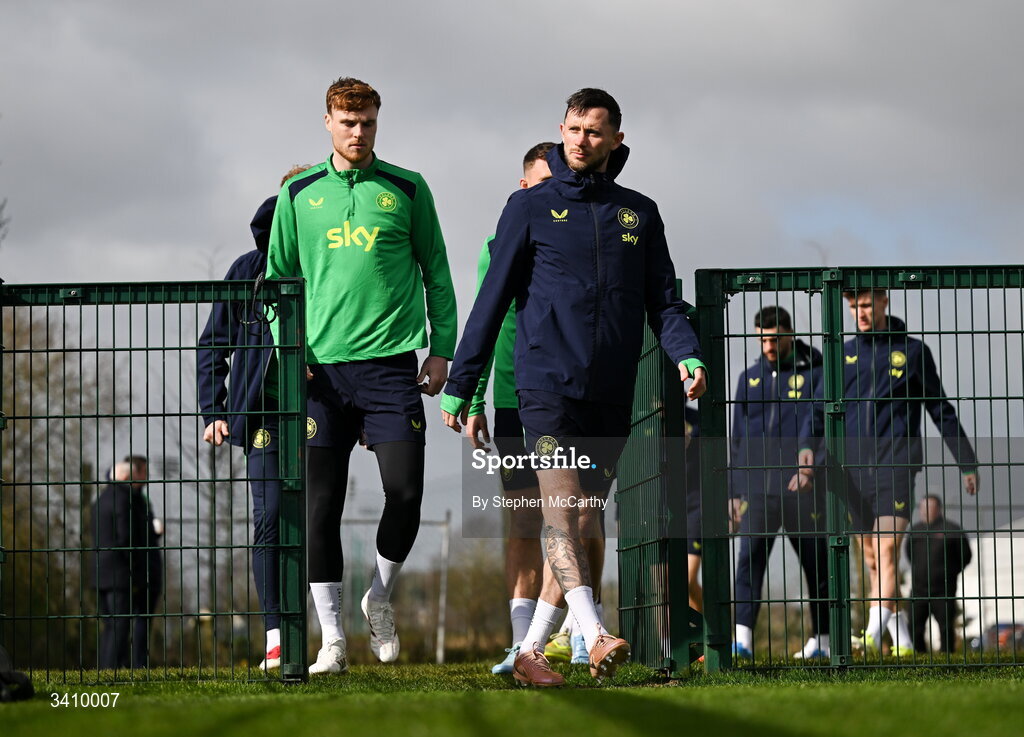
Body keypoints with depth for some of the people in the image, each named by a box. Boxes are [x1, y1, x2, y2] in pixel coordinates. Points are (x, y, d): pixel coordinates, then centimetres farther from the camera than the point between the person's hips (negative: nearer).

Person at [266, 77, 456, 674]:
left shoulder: (407, 190, 8)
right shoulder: (299, 194, 10)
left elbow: (436, 273, 11)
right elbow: (278, 278, 13)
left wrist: (441, 349, 3)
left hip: (392, 362, -1)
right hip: (321, 369, 1)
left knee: (406, 492, -9)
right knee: (320, 504, -2)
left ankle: (381, 597, 16)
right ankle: (333, 637, 4)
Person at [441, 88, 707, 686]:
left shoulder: (639, 213, 14)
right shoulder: (531, 207, 6)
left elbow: (663, 299, 12)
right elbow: (493, 299, 6)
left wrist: (687, 354, -8)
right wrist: (460, 384, 4)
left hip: (612, 393, 4)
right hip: (547, 382, -4)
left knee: (581, 519, 4)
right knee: (560, 506, -20)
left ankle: (532, 649, 11)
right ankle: (596, 636, -32)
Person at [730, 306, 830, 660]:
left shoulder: (814, 374, 2)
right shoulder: (749, 378, 15)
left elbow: (820, 426, -8)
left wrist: (809, 467, -24)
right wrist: (734, 491, 14)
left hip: (803, 489, -3)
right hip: (757, 488, 3)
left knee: (816, 564, 5)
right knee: (749, 560, -12)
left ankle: (822, 639, 16)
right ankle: (743, 638, -21)